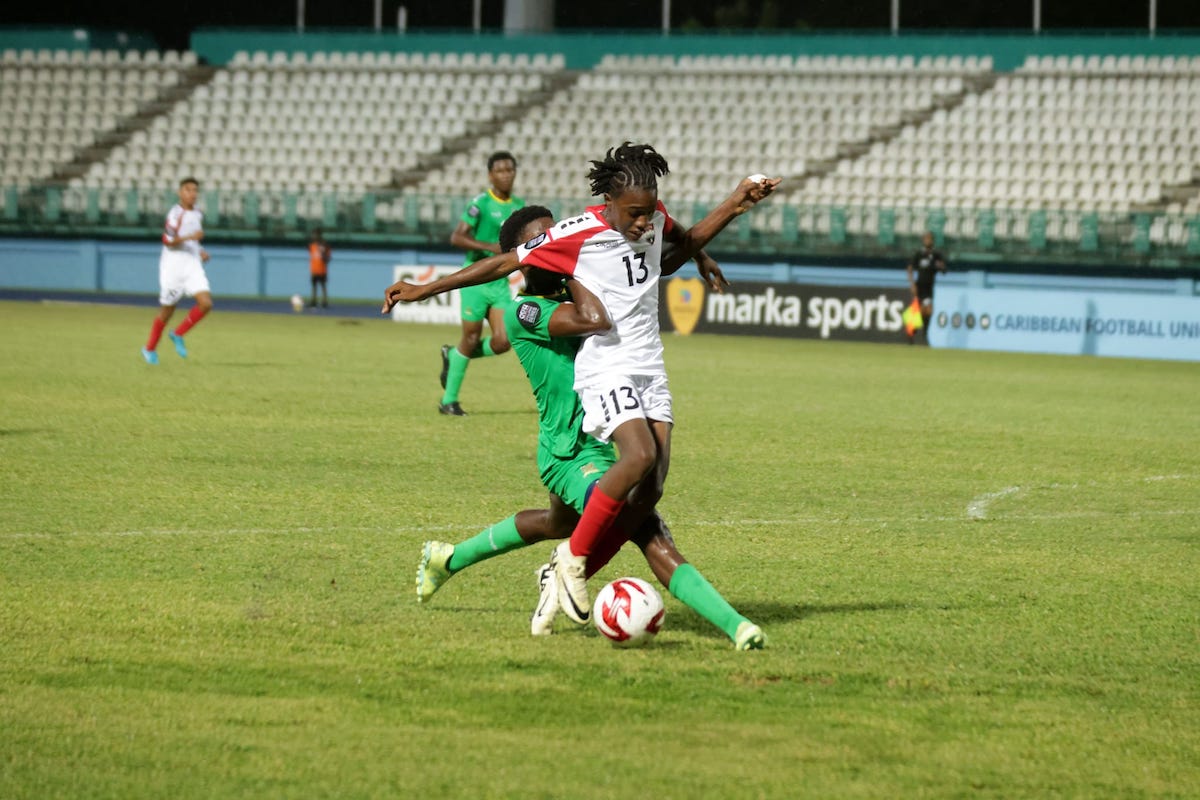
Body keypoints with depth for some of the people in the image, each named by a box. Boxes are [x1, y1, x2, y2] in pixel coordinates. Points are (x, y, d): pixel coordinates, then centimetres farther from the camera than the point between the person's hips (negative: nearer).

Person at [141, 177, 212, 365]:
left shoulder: (197, 214, 12)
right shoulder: (176, 213, -11)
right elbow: (168, 241, -19)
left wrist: (201, 251, 12)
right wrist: (189, 237, -31)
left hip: (193, 266, 6)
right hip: (173, 266, -6)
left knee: (206, 303, -14)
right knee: (167, 311, 3)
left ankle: (178, 335, 5)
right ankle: (150, 349, 22)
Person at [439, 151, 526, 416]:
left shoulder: (519, 205, 10)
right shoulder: (481, 203, -9)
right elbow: (456, 237, -15)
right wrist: (490, 247, -23)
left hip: (501, 282, 6)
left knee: (502, 342, -7)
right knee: (471, 337, -4)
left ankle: (453, 356, 22)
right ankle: (449, 401, 10)